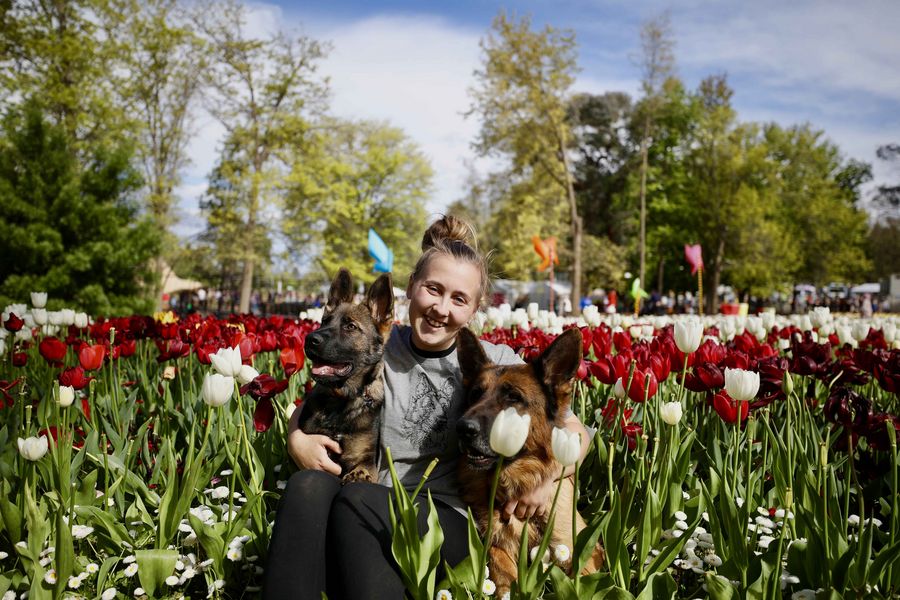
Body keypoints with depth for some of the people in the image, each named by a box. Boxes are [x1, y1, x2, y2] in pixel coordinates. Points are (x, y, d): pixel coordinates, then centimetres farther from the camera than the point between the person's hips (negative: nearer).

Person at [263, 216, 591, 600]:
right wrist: (297, 440, -7)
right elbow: (305, 409, 17)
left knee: (357, 497, -33)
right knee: (307, 485, -31)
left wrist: (549, 476, -11)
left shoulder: (493, 363, 2)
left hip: (447, 518, -2)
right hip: (366, 514, 2)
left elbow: (575, 432, 9)